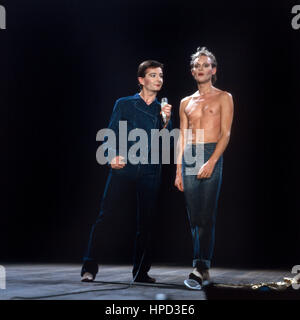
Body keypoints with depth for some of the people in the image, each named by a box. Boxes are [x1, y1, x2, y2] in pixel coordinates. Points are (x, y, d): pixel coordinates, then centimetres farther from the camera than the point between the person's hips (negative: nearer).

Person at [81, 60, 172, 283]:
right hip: (123, 169, -2)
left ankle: (141, 272, 13)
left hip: (150, 172, 2)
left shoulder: (163, 109, 15)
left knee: (146, 222, 3)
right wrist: (112, 157, -13)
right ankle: (90, 268, -1)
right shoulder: (124, 104, 9)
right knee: (107, 216, -8)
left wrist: (166, 121, -9)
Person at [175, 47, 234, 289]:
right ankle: (203, 269, 7)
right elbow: (182, 138, 17)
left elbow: (226, 133, -3)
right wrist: (179, 170, 9)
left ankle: (201, 267, -12)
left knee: (206, 216, -11)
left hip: (211, 154, -4)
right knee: (194, 216, 2)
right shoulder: (186, 102, 19)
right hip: (189, 157, 4)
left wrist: (212, 162, -15)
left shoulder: (223, 98, 7)